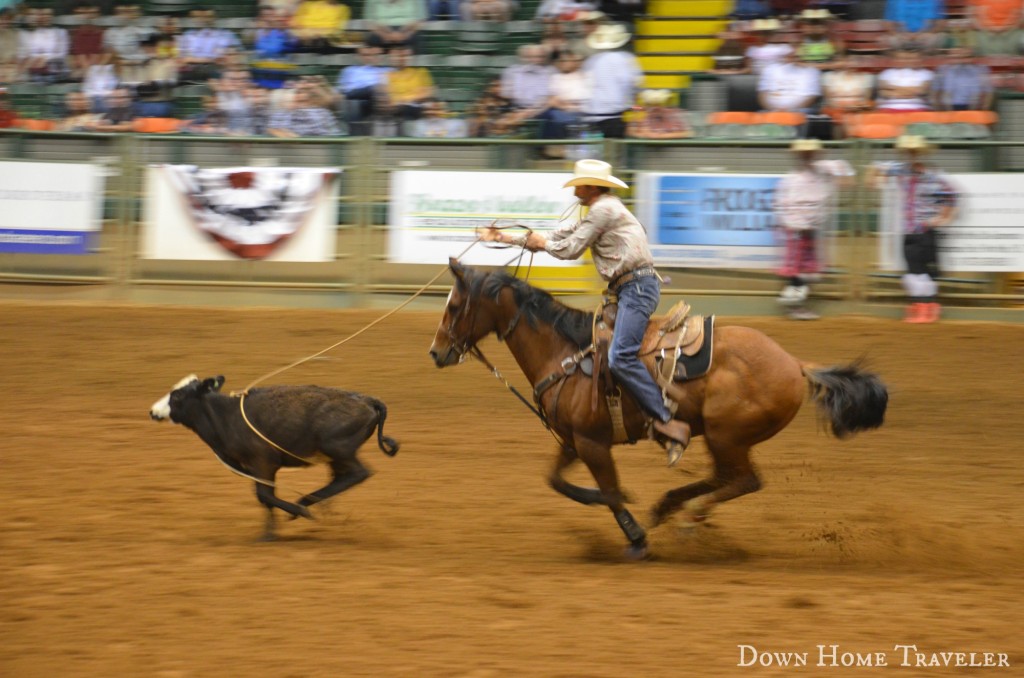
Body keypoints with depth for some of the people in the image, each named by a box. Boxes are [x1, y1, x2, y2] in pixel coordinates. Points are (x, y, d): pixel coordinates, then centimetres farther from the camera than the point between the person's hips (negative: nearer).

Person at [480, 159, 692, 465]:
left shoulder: (604, 209, -7)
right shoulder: (600, 213, 26)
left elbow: (571, 249, -7)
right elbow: (562, 236, 28)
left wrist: (541, 243, 13)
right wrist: (506, 239, 28)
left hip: (637, 287, -11)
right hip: (630, 290, 11)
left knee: (620, 357, -25)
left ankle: (668, 423, -32)